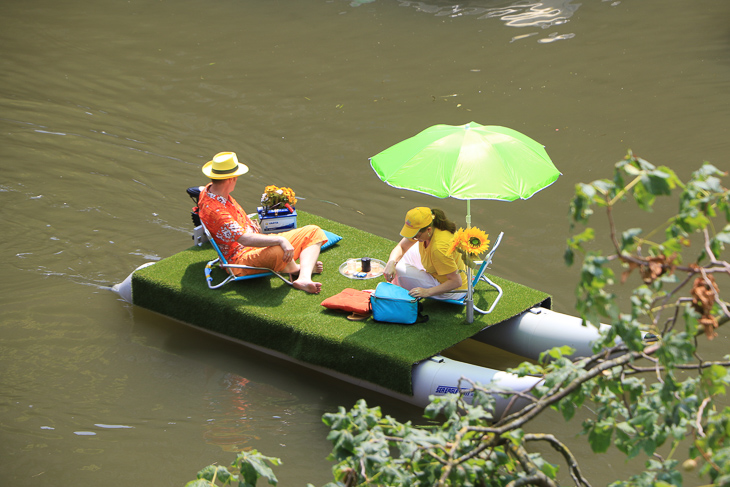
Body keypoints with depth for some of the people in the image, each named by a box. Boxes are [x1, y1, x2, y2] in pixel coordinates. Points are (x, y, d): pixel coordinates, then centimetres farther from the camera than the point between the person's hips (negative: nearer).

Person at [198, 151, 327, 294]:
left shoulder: (211, 190, 6)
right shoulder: (214, 210, -27)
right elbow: (245, 239, -33)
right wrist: (280, 240, -31)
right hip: (241, 258, -11)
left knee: (314, 231, 3)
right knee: (278, 251, -44)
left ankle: (304, 279, -20)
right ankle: (297, 270, -6)